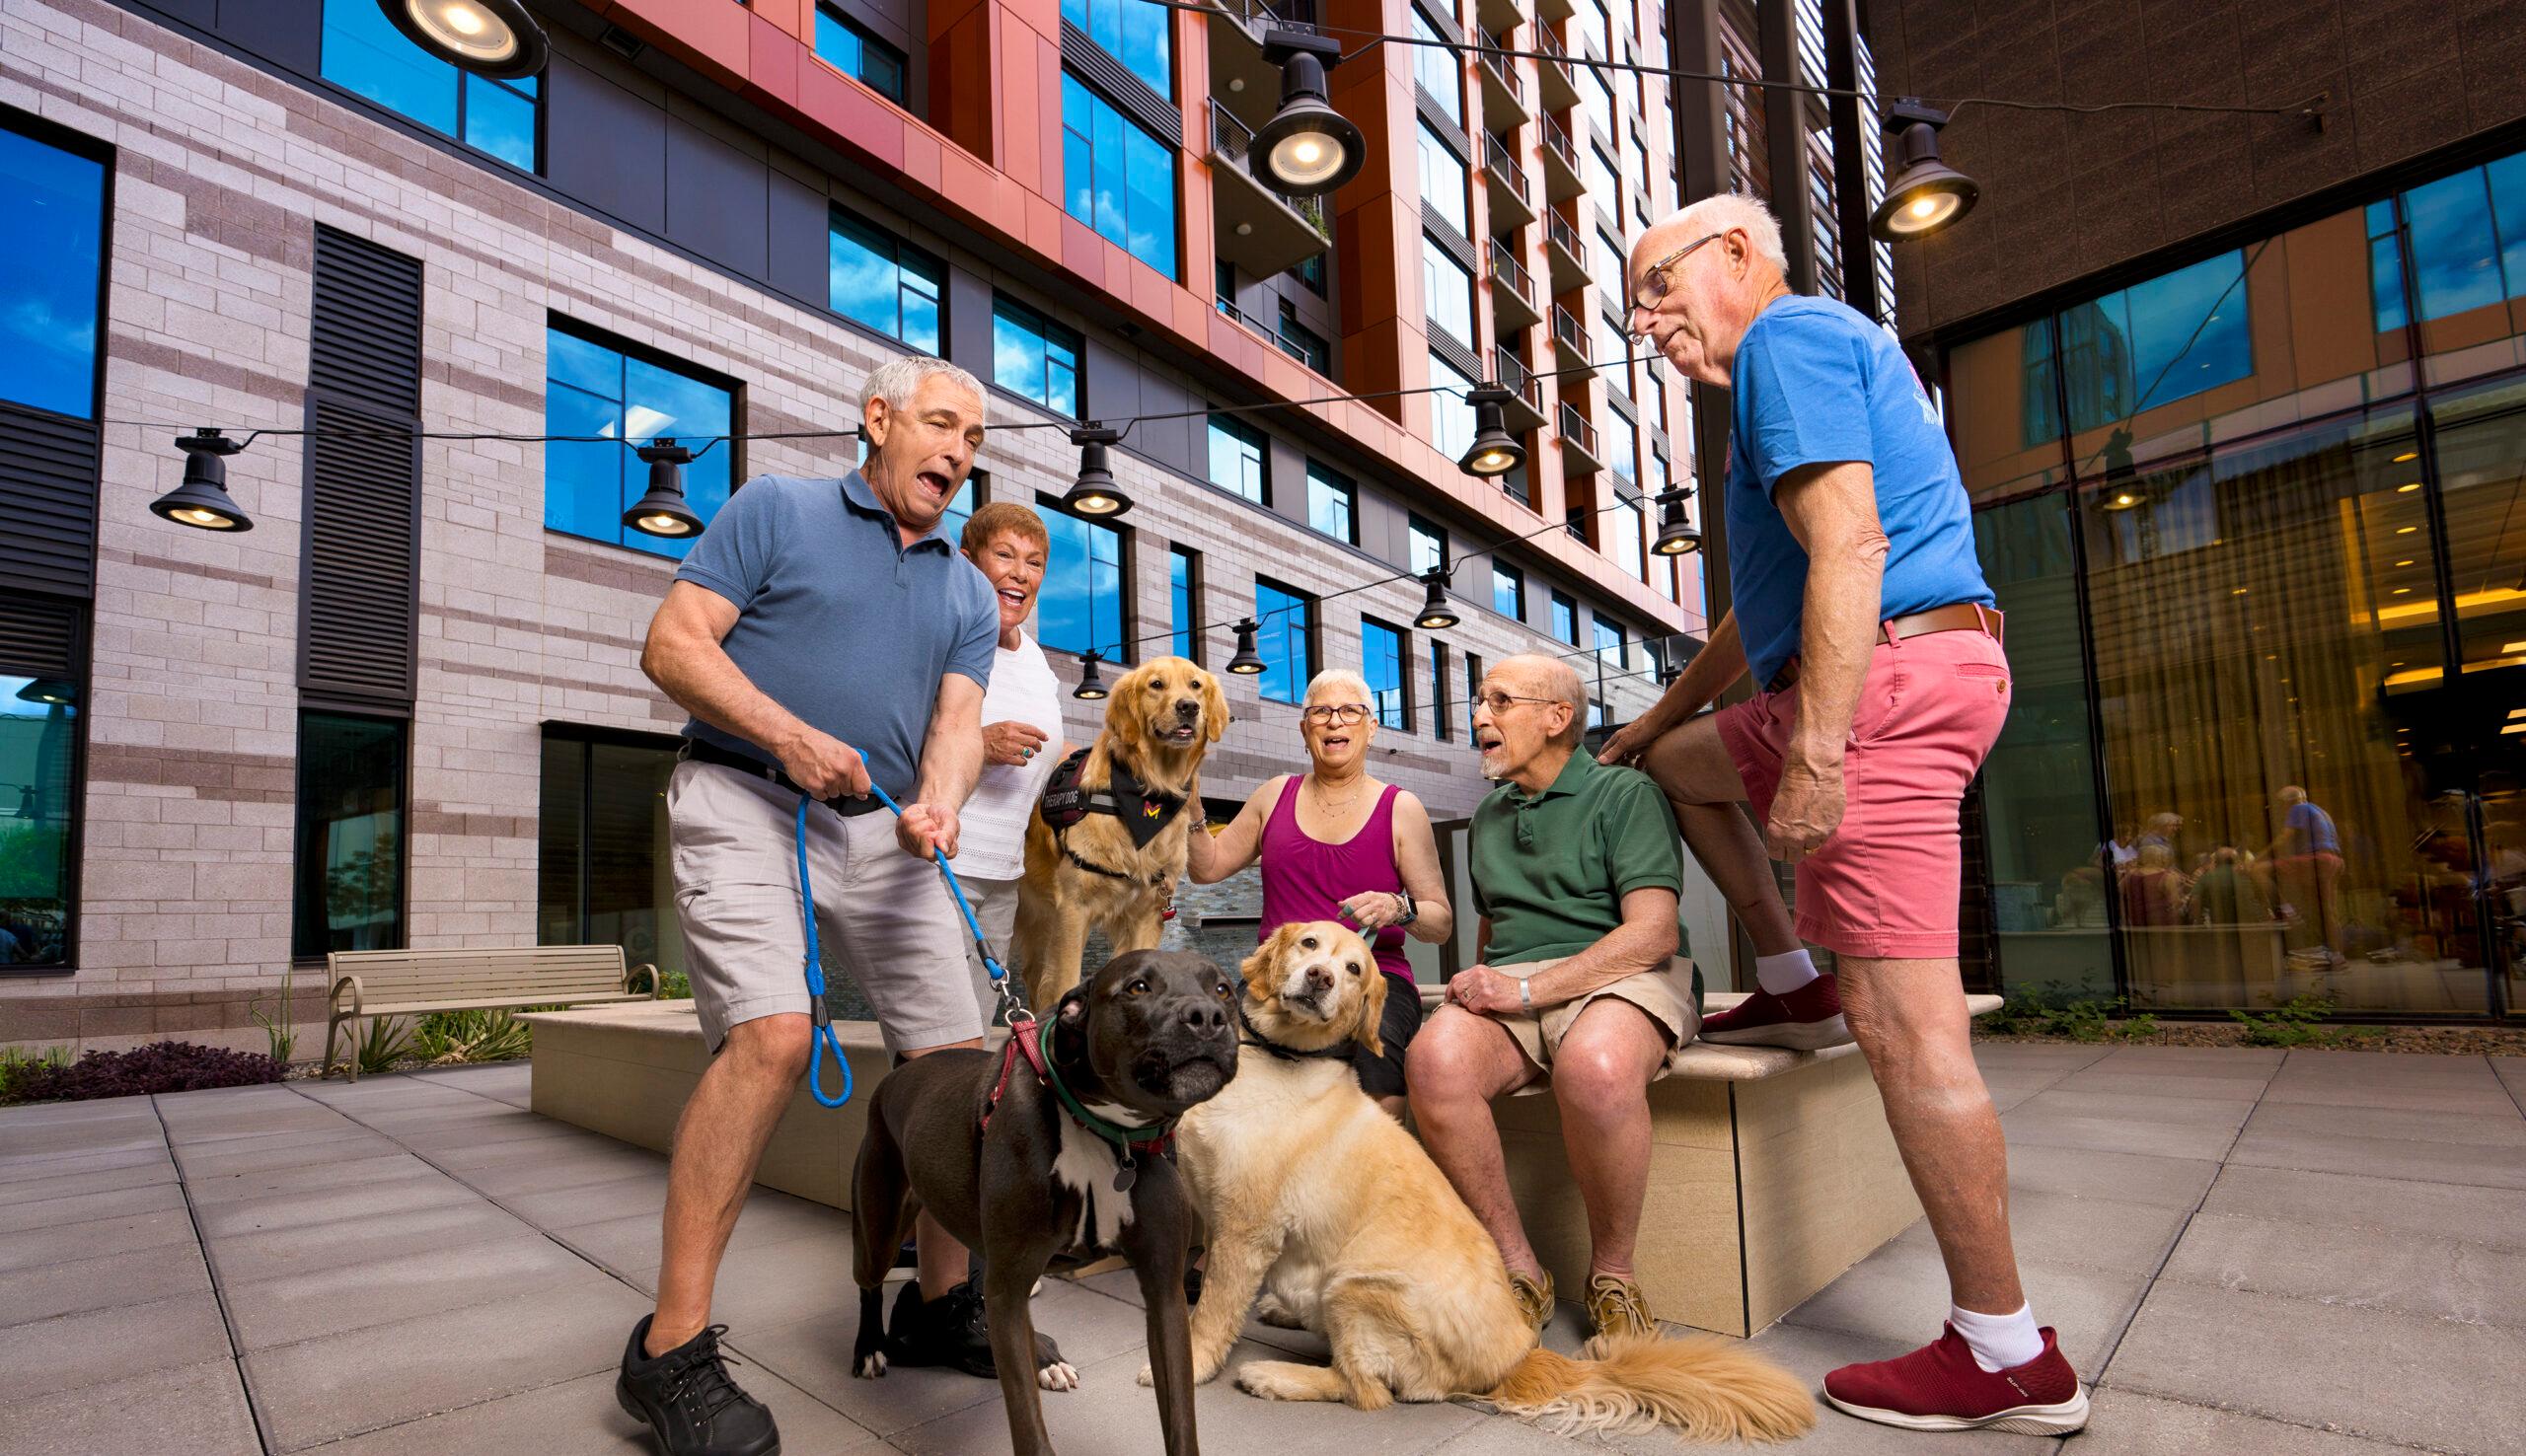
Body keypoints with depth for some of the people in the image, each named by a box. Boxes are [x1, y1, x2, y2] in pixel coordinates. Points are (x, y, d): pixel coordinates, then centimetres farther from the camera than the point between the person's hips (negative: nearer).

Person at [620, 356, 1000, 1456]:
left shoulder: (968, 592, 16)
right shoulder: (775, 510, 5)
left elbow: (957, 721, 5)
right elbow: (673, 644, -3)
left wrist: (939, 801, -18)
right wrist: (790, 735, -16)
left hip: (885, 833, 5)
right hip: (744, 803, -5)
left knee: (955, 1056, 1)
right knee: (770, 1034, -24)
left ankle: (940, 1303, 20)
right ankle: (671, 1347, -10)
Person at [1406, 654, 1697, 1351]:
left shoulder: (1624, 793, 1)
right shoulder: (1488, 815, 23)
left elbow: (1652, 934, -10)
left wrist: (1528, 988, -17)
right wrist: (1479, 985, 6)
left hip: (1616, 979, -4)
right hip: (1510, 990, 5)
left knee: (1595, 1066, -40)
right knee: (1434, 1059, -30)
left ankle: (1612, 1276, -13)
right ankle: (1519, 1271, -13)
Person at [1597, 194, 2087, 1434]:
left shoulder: (1789, 335, -5)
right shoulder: (1822, 351, 27)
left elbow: (1847, 547, -21)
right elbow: (1766, 606, 30)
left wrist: (1815, 754, -25)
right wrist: (1657, 714, 34)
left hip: (1887, 681, -11)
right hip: (1886, 675, 11)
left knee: (1904, 1027, -8)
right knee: (1674, 760, 27)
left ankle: (2010, 1358, 3)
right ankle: (1793, 986, 27)